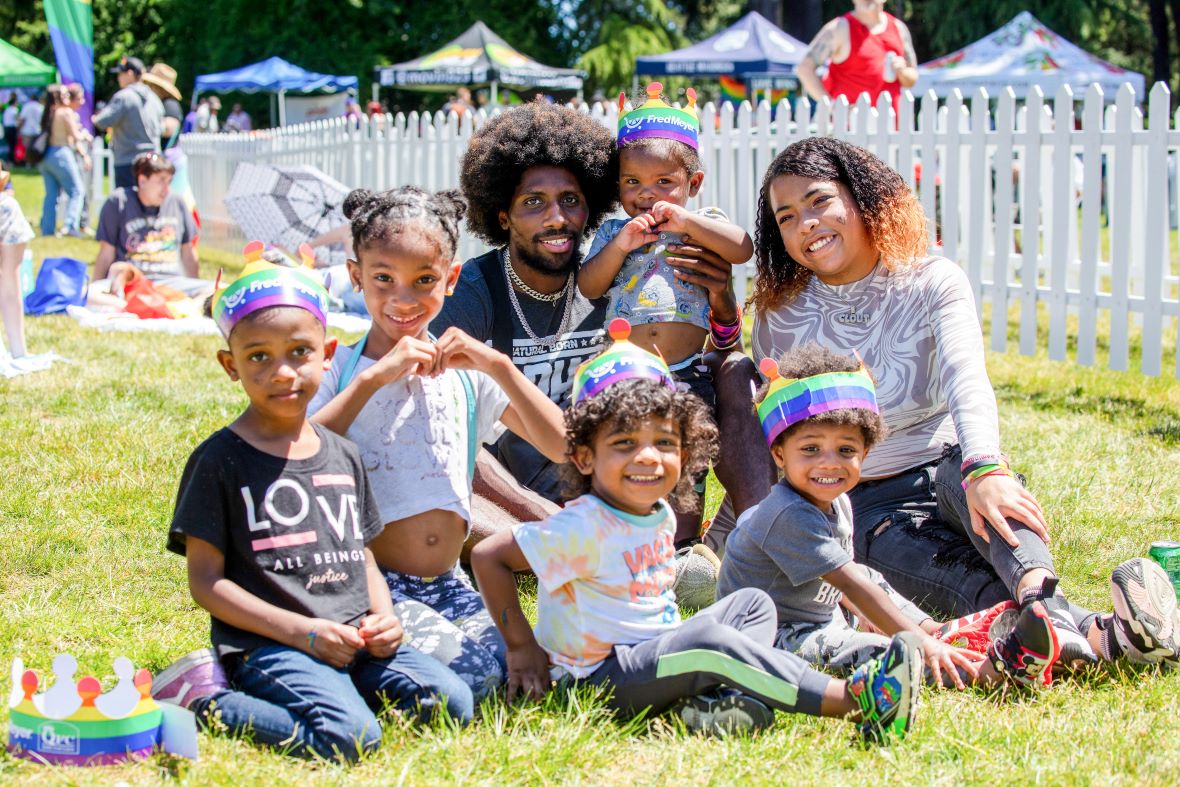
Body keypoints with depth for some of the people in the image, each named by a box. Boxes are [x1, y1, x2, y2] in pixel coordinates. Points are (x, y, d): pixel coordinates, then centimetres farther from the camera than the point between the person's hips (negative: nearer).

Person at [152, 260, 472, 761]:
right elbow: (205, 581, -6)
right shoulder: (221, 461, -3)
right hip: (266, 644, -6)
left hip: (353, 640, 6)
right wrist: (300, 631, -15)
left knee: (452, 701, -13)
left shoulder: (343, 456, 16)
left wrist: (383, 616, 1)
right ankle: (208, 699, -11)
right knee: (350, 737, -29)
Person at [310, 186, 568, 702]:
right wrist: (374, 378, -17)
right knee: (460, 670, -28)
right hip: (373, 582, -4)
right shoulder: (341, 369, 0)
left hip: (450, 584, 4)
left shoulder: (465, 371, 10)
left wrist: (499, 366, -8)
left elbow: (561, 446, 2)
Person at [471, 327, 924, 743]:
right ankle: (850, 700, -33)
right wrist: (522, 649, -12)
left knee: (753, 603, 10)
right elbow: (487, 556, -17)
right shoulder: (586, 527, -17)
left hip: (656, 660, 10)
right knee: (705, 640, -30)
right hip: (597, 675, -10)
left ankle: (724, 698, -22)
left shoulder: (660, 514, 8)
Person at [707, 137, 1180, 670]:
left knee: (966, 466, -38)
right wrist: (717, 543, 6)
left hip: (944, 480, 1)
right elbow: (765, 438, 11)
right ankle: (1093, 635, -59)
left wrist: (984, 469, -43)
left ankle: (1043, 604, -62)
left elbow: (968, 384, -23)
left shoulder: (932, 283, -4)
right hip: (864, 510, 0)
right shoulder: (780, 317, 2)